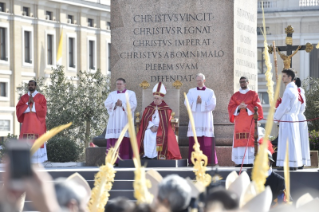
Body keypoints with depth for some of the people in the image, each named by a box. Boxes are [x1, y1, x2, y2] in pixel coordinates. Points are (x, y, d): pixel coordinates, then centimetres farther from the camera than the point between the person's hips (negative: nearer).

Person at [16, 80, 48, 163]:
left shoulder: (41, 97, 4)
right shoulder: (23, 97, 12)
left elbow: (43, 109, -6)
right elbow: (18, 109, 3)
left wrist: (34, 103, -11)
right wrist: (27, 103, -9)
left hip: (37, 123, -3)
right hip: (26, 124, 3)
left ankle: (37, 161, -5)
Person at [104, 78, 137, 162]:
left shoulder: (131, 94, 11)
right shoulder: (112, 94, 19)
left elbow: (133, 104, -4)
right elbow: (107, 103, 3)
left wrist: (122, 104, -16)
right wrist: (115, 104, -15)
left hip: (125, 120, -3)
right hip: (114, 120, 3)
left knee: (125, 139, -12)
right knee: (114, 141, -6)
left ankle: (125, 160, -13)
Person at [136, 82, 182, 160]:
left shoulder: (166, 110, 7)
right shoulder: (148, 109, 17)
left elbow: (167, 123, 0)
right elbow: (145, 120, 8)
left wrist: (157, 127, -13)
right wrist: (151, 127, -12)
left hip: (161, 132, -3)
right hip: (148, 131, 3)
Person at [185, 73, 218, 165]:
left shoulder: (210, 92, 9)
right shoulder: (191, 91, 12)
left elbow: (212, 105, -5)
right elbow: (187, 103, -1)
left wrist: (201, 102, -12)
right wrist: (196, 102, -15)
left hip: (206, 120, -1)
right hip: (194, 120, 1)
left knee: (207, 143, -6)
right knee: (194, 141, -6)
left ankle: (209, 161, -5)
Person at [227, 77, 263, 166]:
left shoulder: (253, 94, 8)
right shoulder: (235, 95, 14)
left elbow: (257, 106, 0)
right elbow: (230, 107, 6)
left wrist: (246, 107, -13)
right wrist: (238, 107, -13)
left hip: (250, 121, -2)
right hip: (239, 122, 2)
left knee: (250, 140, -9)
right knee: (239, 141, -6)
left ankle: (250, 161, -11)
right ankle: (240, 162, -6)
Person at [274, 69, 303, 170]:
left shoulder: (288, 91, -16)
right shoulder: (295, 89, 14)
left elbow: (284, 107, -18)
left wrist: (276, 117, -5)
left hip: (287, 118, -10)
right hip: (293, 117, 10)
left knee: (287, 141, -7)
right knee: (293, 141, 9)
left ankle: (289, 164, -8)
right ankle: (293, 164, 11)